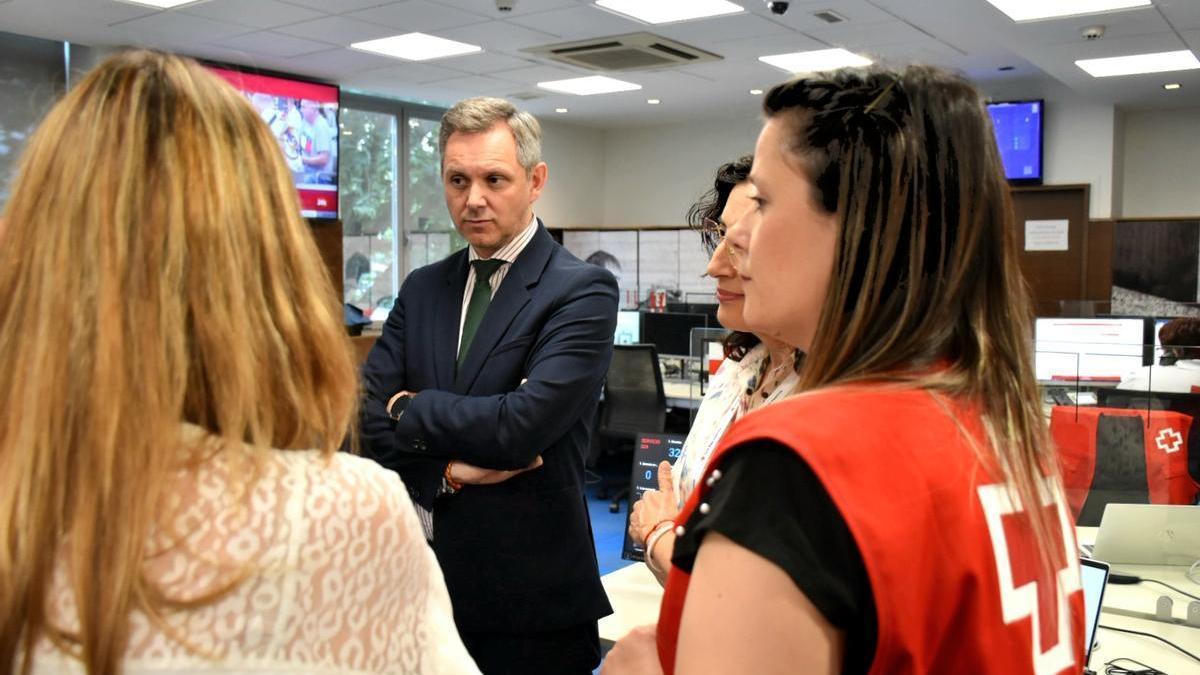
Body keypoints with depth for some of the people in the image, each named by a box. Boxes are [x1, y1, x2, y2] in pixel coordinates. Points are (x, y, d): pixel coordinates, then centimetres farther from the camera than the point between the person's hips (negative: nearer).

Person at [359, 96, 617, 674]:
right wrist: (451, 472, -14)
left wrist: (410, 406, -7)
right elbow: (368, 418, 1)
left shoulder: (583, 291, -11)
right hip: (420, 577, 5)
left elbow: (520, 426, -22)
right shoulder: (421, 289, 7)